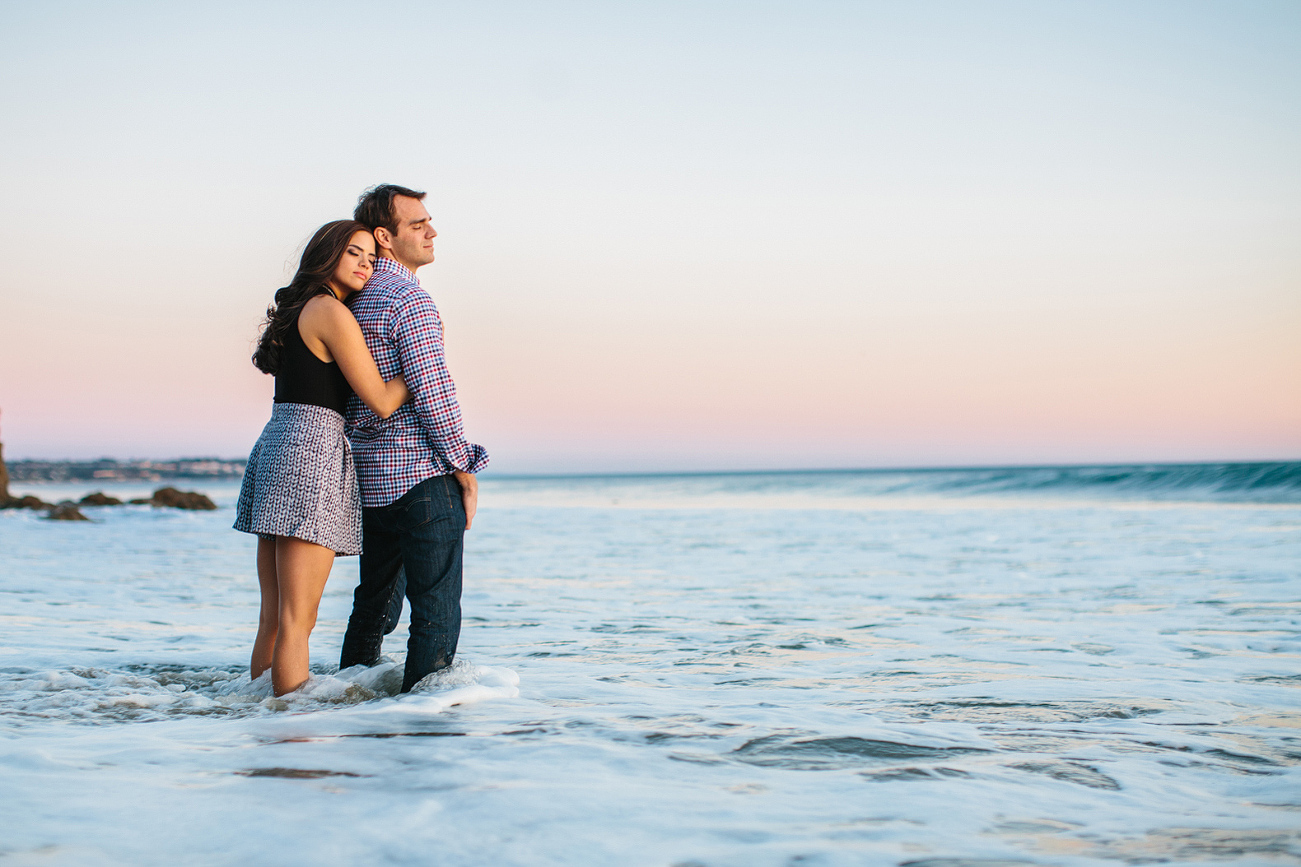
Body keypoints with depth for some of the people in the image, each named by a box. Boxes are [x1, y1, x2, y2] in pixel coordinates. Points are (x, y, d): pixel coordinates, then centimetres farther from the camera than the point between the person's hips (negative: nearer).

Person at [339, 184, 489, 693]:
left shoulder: (352, 301, 13)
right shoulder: (410, 301, -14)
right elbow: (432, 393, -18)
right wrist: (464, 470, -10)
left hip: (369, 478, 9)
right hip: (422, 478, -9)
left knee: (374, 603, 19)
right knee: (437, 613, -3)